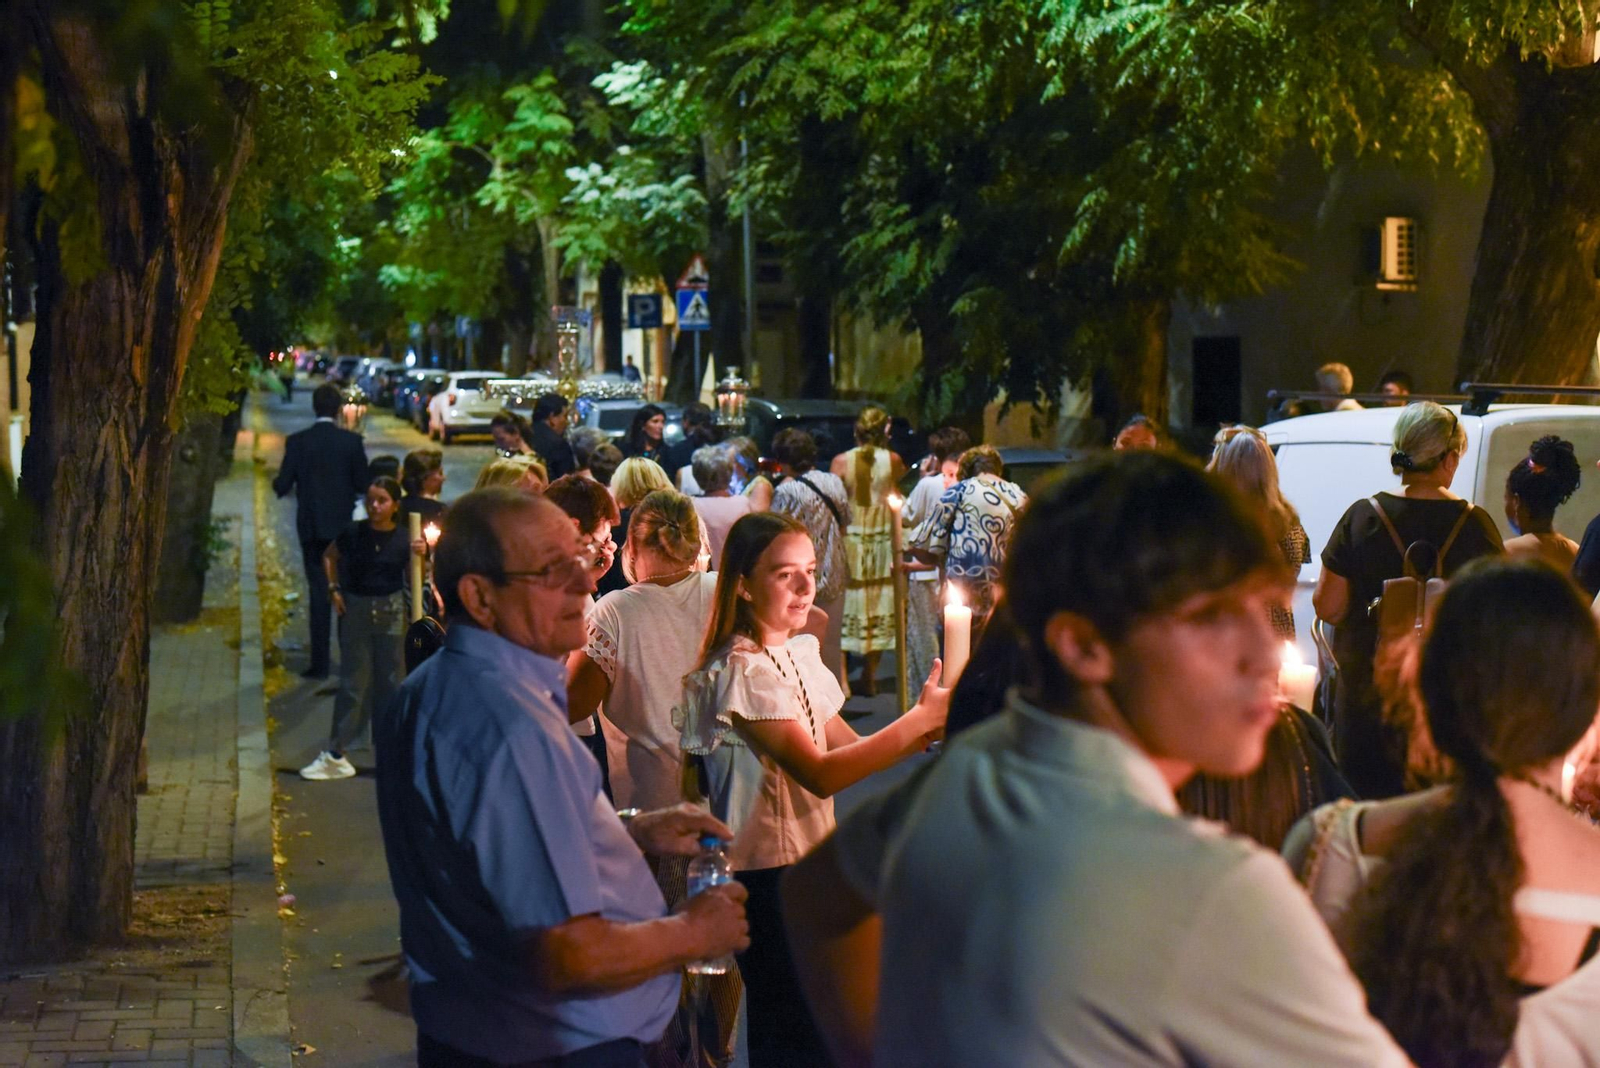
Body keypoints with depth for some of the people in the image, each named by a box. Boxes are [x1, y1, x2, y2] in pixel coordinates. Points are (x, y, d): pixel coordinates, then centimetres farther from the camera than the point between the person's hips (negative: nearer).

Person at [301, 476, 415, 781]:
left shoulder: (403, 540, -4)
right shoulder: (354, 533, -5)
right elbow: (330, 556, 13)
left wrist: (419, 556, -17)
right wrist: (334, 589, 3)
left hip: (391, 611, 0)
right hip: (356, 608, 0)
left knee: (388, 681, 7)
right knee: (353, 681, 1)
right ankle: (335, 754, 4)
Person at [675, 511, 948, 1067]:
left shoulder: (797, 655, 10)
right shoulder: (744, 672, -19)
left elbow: (849, 747, 11)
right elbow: (820, 774, -24)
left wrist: (925, 728, -7)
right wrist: (919, 720, -23)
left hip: (804, 861, 9)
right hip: (767, 877, -9)